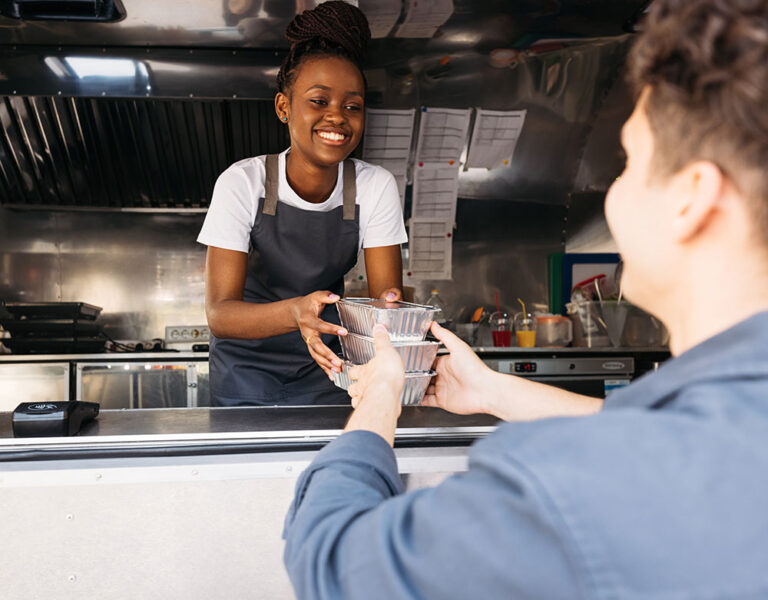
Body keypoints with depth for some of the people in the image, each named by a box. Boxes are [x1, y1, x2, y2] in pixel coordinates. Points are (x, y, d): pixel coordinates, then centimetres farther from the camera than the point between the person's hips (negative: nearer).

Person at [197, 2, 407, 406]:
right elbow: (219, 314, -24)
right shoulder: (242, 183, -17)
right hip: (247, 367, -1)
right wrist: (296, 312, -44)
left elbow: (385, 292, -14)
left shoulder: (376, 187, -11)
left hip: (325, 366, 1)